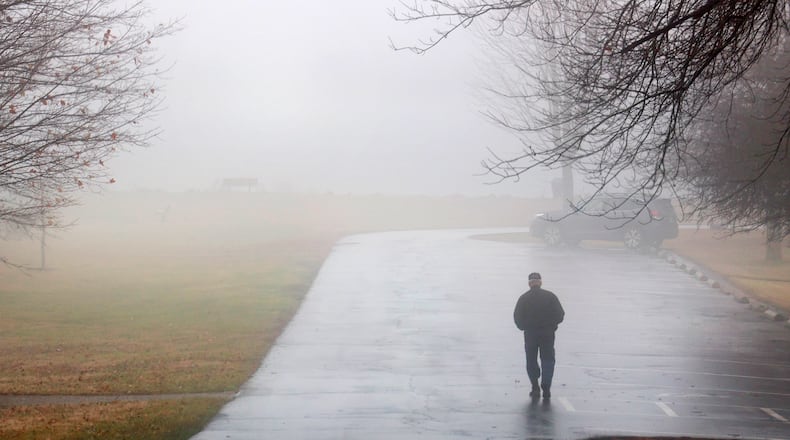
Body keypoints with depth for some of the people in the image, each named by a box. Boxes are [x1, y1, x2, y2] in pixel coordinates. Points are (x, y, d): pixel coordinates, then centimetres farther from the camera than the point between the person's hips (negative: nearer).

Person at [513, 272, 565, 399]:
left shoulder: (523, 298, -3)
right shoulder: (550, 296, -2)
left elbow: (517, 318, -4)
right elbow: (560, 315, -3)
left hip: (530, 334, 0)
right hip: (548, 334, 0)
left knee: (531, 361, 11)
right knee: (548, 361, 9)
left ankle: (535, 388, 5)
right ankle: (546, 389, 0)